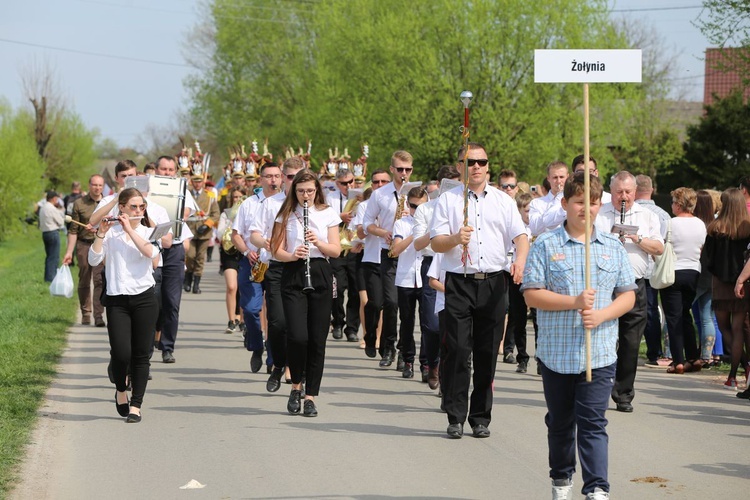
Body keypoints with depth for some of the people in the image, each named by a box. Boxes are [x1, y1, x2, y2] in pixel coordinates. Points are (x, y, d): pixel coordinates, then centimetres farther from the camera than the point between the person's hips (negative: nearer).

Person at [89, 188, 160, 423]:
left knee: (141, 355, 0)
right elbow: (94, 260, -8)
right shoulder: (111, 232, 4)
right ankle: (121, 392, 18)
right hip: (117, 300, -1)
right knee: (121, 353, -11)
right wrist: (101, 234, -18)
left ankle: (136, 406, 6)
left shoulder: (148, 232, 8)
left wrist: (130, 229, -15)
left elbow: (151, 253, -14)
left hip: (144, 298, 1)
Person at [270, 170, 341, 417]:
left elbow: (336, 250, 4)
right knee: (298, 336, -15)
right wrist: (292, 255, -18)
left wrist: (318, 242, -15)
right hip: (293, 276, -1)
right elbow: (278, 251, 3)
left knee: (317, 339, 0)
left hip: (320, 276, 1)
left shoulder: (328, 214, 7)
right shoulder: (286, 214, 6)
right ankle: (296, 386, 9)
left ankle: (310, 396, 8)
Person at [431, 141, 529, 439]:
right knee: (458, 350, -8)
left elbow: (520, 236, 5)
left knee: (487, 353, 4)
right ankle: (456, 417, -1)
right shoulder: (448, 200, 7)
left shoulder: (503, 201, 13)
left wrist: (521, 259, -16)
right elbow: (436, 243, 2)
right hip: (459, 283, -2)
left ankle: (481, 417, 11)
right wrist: (456, 239, -19)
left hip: (494, 282, 2)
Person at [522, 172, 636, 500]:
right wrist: (574, 302, -18)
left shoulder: (613, 248, 6)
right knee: (560, 422, 14)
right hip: (556, 353, 0)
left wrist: (602, 314, -12)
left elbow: (628, 295, 7)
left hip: (599, 353, 0)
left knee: (593, 423, -6)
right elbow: (532, 294, -7)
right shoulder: (545, 246, -1)